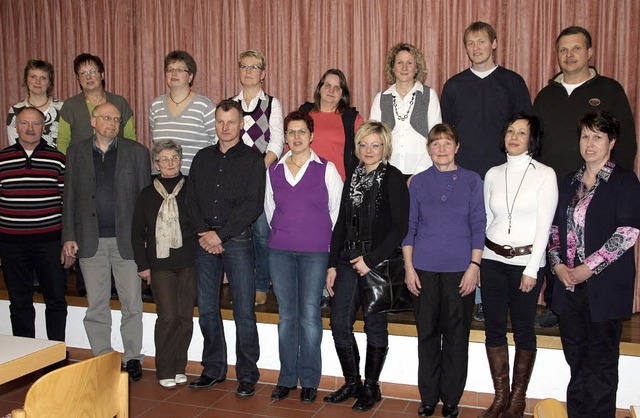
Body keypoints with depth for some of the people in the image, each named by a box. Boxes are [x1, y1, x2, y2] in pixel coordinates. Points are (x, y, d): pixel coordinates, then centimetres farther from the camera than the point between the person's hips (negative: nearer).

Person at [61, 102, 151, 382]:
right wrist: (69, 236, 3)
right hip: (91, 241, 2)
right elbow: (70, 197, 9)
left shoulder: (137, 152, 3)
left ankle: (132, 358, 18)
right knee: (96, 306, 8)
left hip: (127, 239, -1)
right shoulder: (76, 151, 8)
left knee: (132, 304, 4)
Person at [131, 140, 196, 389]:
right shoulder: (147, 194, 8)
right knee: (168, 316, -7)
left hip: (188, 263, 0)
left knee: (185, 316, 3)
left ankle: (179, 368, 18)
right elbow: (137, 232, 11)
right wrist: (142, 264, 5)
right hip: (160, 263, 0)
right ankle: (165, 371, 8)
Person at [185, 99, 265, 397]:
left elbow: (253, 205, -8)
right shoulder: (202, 158, 15)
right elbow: (191, 200, 10)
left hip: (237, 241, -4)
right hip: (205, 242, 4)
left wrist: (220, 234, -13)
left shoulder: (252, 159, 1)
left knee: (244, 311, -2)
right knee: (207, 310, 9)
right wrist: (203, 233, -6)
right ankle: (213, 369, 23)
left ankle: (247, 376, 8)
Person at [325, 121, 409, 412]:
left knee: (375, 326, 6)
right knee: (339, 322, 3)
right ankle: (352, 383, 21)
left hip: (378, 263, -5)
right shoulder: (354, 177, 12)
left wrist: (371, 260, -14)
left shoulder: (393, 178, -5)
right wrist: (333, 265, 9)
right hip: (349, 259, 6)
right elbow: (341, 223, 14)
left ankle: (371, 387, 21)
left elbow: (399, 227, -10)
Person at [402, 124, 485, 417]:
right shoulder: (418, 182, 7)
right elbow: (410, 226, 8)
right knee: (427, 335, 8)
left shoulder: (471, 181, 4)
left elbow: (478, 226, 2)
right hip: (424, 269, 1)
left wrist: (474, 266, -5)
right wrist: (409, 267, 2)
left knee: (456, 336, 5)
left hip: (459, 270, -1)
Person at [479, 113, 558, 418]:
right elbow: (486, 219, 11)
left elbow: (544, 225, -7)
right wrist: (477, 262, 6)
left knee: (523, 331, 5)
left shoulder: (545, 174, -3)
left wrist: (531, 269, -11)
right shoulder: (493, 174, 8)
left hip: (526, 262, -4)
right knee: (494, 329, 7)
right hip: (492, 260, 4)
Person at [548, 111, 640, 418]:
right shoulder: (570, 182, 15)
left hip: (604, 286, -5)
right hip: (569, 283, 5)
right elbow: (556, 228, 15)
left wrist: (589, 268, -14)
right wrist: (558, 264, -1)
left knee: (600, 361, 1)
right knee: (576, 360, 10)